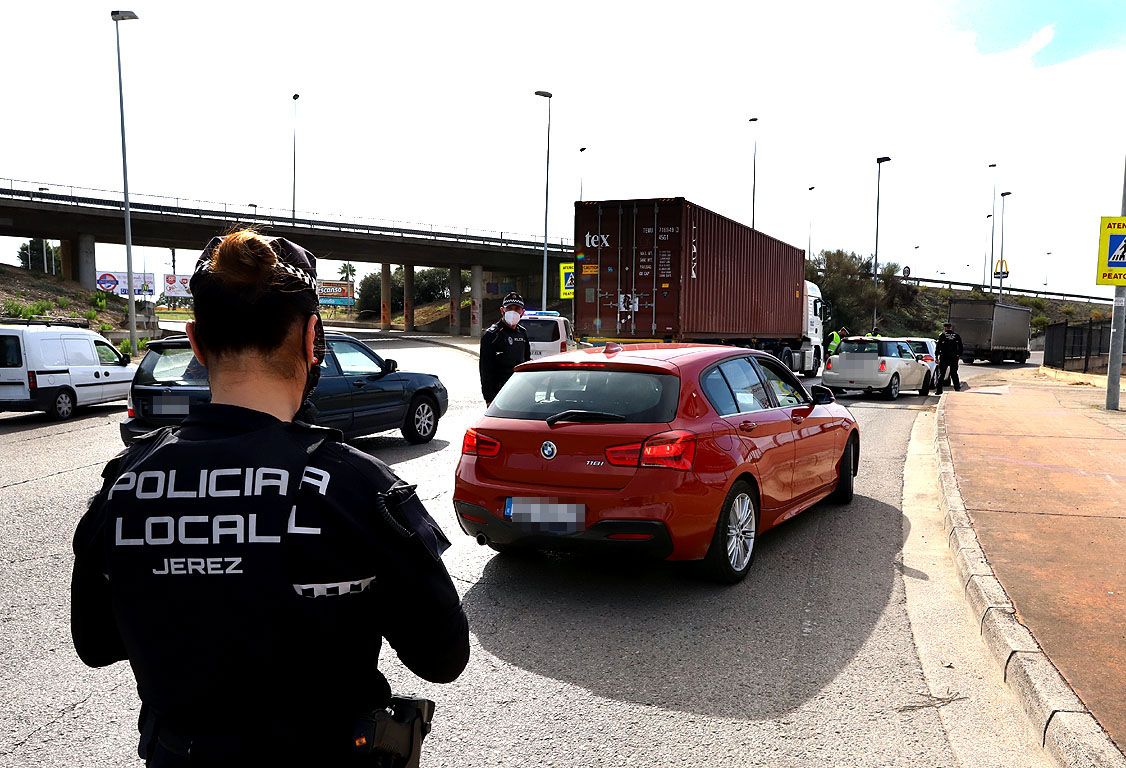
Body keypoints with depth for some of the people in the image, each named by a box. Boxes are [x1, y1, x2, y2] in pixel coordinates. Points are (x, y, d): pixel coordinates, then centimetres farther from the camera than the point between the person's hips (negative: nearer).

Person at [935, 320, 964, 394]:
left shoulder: (942, 335, -5)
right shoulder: (956, 336, 6)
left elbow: (938, 346, -7)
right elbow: (960, 347, 11)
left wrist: (936, 356, -1)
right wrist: (959, 355, 21)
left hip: (944, 358, -3)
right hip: (954, 358, 3)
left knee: (941, 374, 1)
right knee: (954, 373, 17)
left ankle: (939, 390, -3)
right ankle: (957, 387, 22)